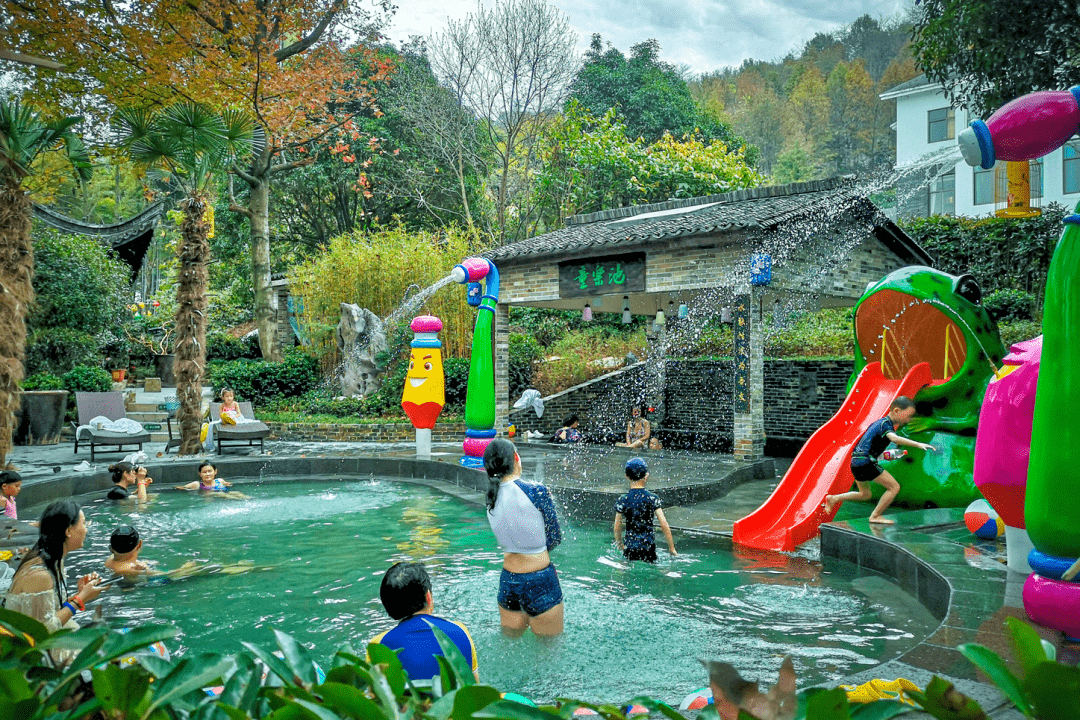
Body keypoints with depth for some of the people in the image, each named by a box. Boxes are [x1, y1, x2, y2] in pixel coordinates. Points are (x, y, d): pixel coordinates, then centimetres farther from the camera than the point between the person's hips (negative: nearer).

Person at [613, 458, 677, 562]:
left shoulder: (622, 501, -1)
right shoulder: (652, 499, -3)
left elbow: (617, 528, 5)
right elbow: (664, 525, -4)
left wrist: (620, 545, 23)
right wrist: (671, 547, 5)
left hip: (629, 548, 1)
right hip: (648, 546, -1)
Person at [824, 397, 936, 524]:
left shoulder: (879, 422, 17)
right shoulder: (885, 424, -12)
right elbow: (894, 438, -34)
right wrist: (918, 444, -42)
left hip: (856, 462, 10)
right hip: (865, 462, -10)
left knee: (865, 494, 25)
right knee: (894, 487, -6)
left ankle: (833, 499, 23)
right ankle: (875, 516, -1)